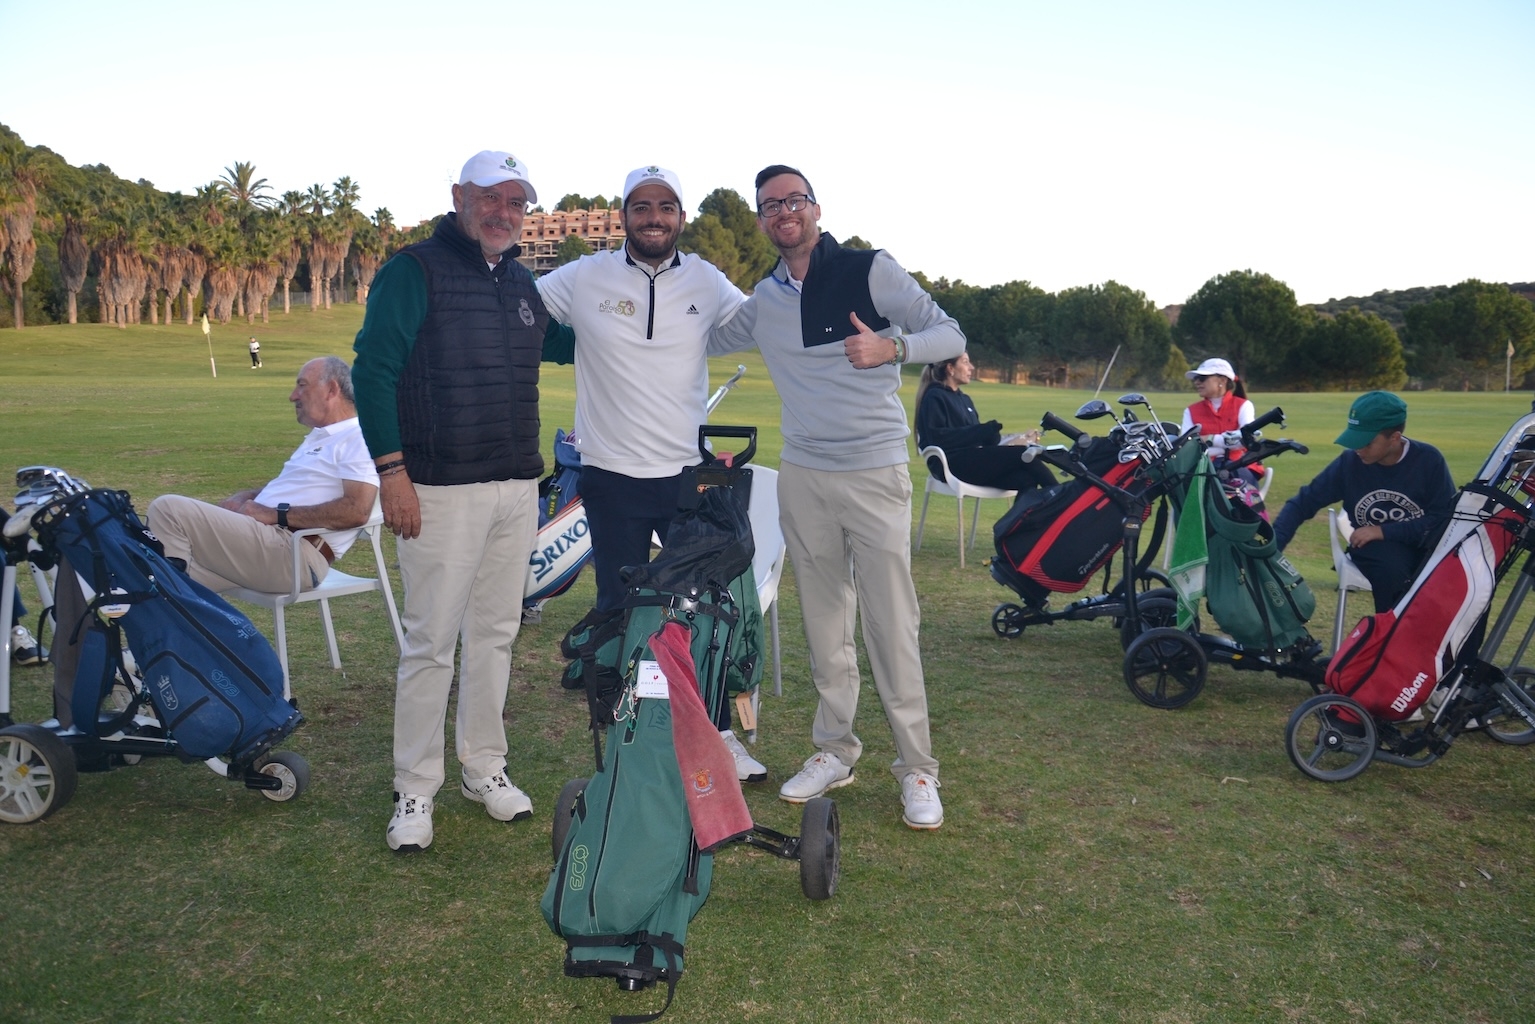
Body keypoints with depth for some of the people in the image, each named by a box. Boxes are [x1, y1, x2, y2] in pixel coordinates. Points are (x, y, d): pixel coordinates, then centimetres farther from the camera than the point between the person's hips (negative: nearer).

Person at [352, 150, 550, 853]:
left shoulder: (523, 283, 15)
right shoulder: (414, 271, -4)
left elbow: (554, 346, 31)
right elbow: (373, 369, -10)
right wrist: (391, 470, -16)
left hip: (518, 489, 6)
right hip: (440, 491, -6)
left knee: (496, 634, 13)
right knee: (431, 642, -2)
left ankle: (484, 768, 26)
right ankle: (415, 791, 11)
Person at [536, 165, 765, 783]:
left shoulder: (706, 282, 2)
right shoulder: (583, 279, -3)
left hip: (690, 472, 2)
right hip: (612, 476, -1)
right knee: (619, 611, 10)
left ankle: (719, 733, 26)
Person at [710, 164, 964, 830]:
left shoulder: (870, 270, -3)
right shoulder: (764, 301, 12)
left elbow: (951, 335, -5)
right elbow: (704, 339, 28)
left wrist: (891, 346, -22)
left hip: (875, 474, -4)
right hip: (803, 476, 5)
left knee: (891, 626, -5)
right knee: (824, 623, 11)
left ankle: (917, 768, 5)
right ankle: (834, 750, 23)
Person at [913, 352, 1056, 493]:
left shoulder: (963, 399, 25)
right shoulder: (934, 397, -1)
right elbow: (937, 438, -15)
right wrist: (982, 431, -18)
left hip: (972, 460, 8)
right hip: (952, 465, -8)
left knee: (1025, 479, -19)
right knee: (1020, 454, -22)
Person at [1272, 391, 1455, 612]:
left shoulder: (1428, 460, -10)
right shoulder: (1350, 462, -7)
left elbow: (1445, 517, -12)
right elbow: (1303, 502, -5)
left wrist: (1383, 531, -18)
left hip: (1424, 551, 0)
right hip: (1372, 553, 0)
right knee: (1389, 562, -34)